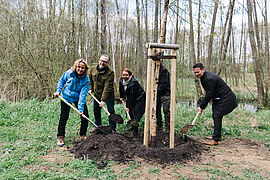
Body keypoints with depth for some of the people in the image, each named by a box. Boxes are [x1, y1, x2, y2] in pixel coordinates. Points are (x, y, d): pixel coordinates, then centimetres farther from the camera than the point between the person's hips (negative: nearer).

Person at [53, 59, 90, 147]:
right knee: (64, 117, -2)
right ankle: (60, 137, 10)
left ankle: (83, 135, 19)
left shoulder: (86, 80, -20)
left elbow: (83, 95, -24)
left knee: (85, 116, -1)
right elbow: (61, 81, 5)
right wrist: (58, 91, -5)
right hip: (66, 97, 0)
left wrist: (80, 108, -29)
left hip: (79, 98, 1)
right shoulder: (68, 73, -16)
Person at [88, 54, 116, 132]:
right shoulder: (93, 68, -7)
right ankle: (98, 126, 30)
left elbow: (107, 87, -28)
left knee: (111, 111, -4)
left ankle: (112, 128, 10)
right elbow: (90, 79, 12)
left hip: (108, 94, -5)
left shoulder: (110, 72, -24)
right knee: (96, 111, 13)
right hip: (97, 94, 5)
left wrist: (103, 100, -31)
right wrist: (90, 88, 2)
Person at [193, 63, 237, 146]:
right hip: (219, 98, 11)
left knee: (217, 116, -13)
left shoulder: (209, 78, -27)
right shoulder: (203, 77, 6)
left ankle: (215, 140, -9)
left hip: (226, 99, -11)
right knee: (215, 116, 14)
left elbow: (209, 95, -24)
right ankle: (217, 136, 28)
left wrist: (201, 106, -14)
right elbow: (208, 93, 14)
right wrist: (202, 105, 9)